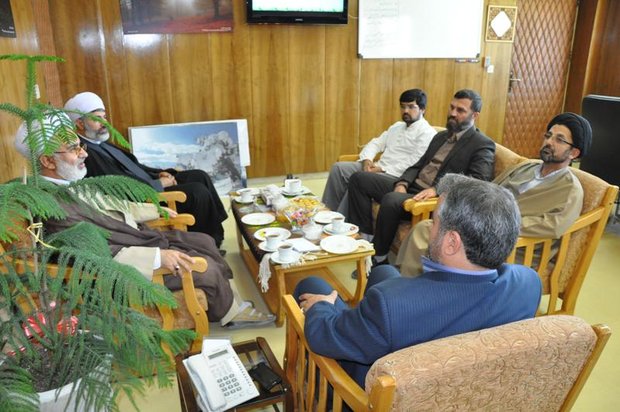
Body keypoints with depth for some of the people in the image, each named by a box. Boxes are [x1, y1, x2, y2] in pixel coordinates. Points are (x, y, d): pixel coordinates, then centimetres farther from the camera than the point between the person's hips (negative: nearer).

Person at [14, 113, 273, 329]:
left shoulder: (67, 183, 2)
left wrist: (156, 210, 19)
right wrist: (159, 256, -32)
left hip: (137, 235, 10)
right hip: (131, 263, -10)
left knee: (205, 242, 10)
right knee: (208, 270, -10)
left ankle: (233, 303, 21)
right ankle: (229, 313, 20)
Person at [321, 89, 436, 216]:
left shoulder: (427, 133, -5)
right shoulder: (397, 126, 22)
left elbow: (414, 165, -17)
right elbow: (376, 143, 18)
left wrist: (382, 169, -19)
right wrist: (367, 160, -5)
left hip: (396, 176, -8)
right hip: (378, 168, 8)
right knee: (338, 167, -7)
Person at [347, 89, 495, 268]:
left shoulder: (483, 145, -2)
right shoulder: (441, 136, 23)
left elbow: (478, 181, -17)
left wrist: (437, 189, -28)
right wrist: (402, 183, -2)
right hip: (411, 188, 8)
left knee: (391, 200, -36)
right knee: (359, 178, -4)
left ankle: (378, 258, -15)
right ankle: (366, 239, -8)